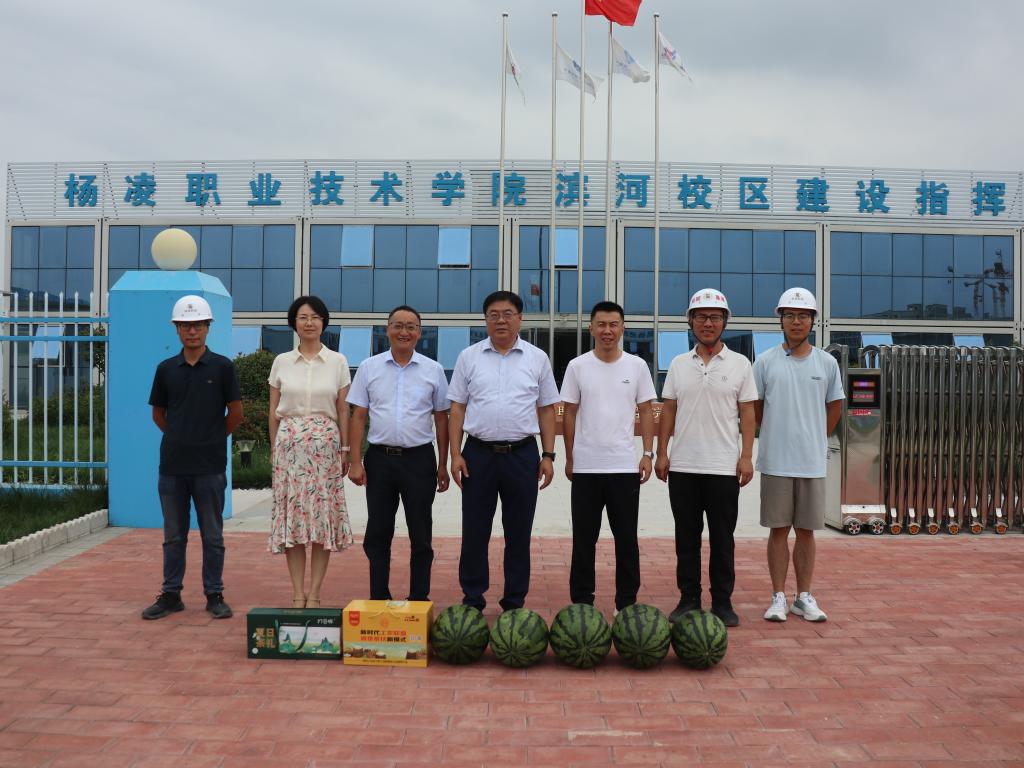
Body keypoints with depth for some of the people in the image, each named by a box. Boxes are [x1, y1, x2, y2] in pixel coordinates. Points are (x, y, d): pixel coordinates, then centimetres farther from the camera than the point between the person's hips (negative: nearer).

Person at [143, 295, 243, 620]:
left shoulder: (221, 367, -2)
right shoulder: (166, 369, 6)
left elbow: (235, 413, 1)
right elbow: (158, 413, 15)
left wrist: (213, 438, 7)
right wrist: (181, 438, 10)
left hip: (210, 467, -2)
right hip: (172, 465, 3)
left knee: (212, 536, 6)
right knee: (173, 535, 11)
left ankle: (215, 595, 15)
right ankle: (170, 594, 21)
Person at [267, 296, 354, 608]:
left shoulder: (337, 361, 4)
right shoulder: (282, 362, 6)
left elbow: (343, 410, 6)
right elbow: (273, 412, 10)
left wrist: (345, 450, 2)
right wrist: (274, 449, 7)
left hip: (325, 445, -1)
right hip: (290, 444, 1)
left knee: (323, 516, 0)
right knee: (291, 515, 0)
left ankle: (314, 594, 8)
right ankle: (298, 594, 8)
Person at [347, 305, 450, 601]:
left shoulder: (433, 370, 3)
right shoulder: (369, 368, 4)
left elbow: (441, 419, 7)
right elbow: (358, 417, 4)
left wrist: (443, 465, 5)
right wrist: (356, 462, -2)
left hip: (419, 459, -1)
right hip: (380, 458, 1)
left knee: (420, 535, 6)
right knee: (378, 535, 8)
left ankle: (419, 599, 17)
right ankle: (379, 599, 20)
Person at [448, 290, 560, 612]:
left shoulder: (537, 358, 5)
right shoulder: (469, 357, 5)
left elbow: (546, 410, 7)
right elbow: (457, 409, 5)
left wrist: (548, 456, 1)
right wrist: (456, 454, -3)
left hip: (522, 455, 0)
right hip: (479, 453, 0)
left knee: (519, 533, 8)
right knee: (474, 532, 6)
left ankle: (514, 602, 19)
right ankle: (472, 600, 19)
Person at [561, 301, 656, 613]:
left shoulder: (637, 366, 3)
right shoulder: (578, 366, 1)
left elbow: (646, 411, 6)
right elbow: (569, 414, 4)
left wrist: (648, 453, -2)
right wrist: (569, 458, 3)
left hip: (625, 466, 1)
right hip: (586, 467, 0)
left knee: (626, 538, 8)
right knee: (584, 539, 8)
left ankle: (627, 602, 19)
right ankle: (581, 600, 19)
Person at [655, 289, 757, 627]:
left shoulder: (739, 364, 2)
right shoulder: (679, 364, 8)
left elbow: (747, 414, 1)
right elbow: (668, 411, 8)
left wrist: (746, 456, -7)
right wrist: (661, 453, 2)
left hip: (723, 468, -2)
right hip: (682, 466, 2)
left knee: (722, 538, 5)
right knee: (687, 537, 9)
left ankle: (722, 602, 15)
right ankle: (688, 600, 18)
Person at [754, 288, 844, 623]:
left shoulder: (827, 363, 5)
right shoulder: (765, 362, 0)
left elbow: (835, 407, 15)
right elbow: (754, 407, 8)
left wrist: (816, 439, 10)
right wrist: (778, 435, 8)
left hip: (812, 462, 1)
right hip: (775, 461, -1)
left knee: (806, 530, 8)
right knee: (778, 530, 4)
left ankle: (804, 597, 18)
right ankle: (779, 597, 12)